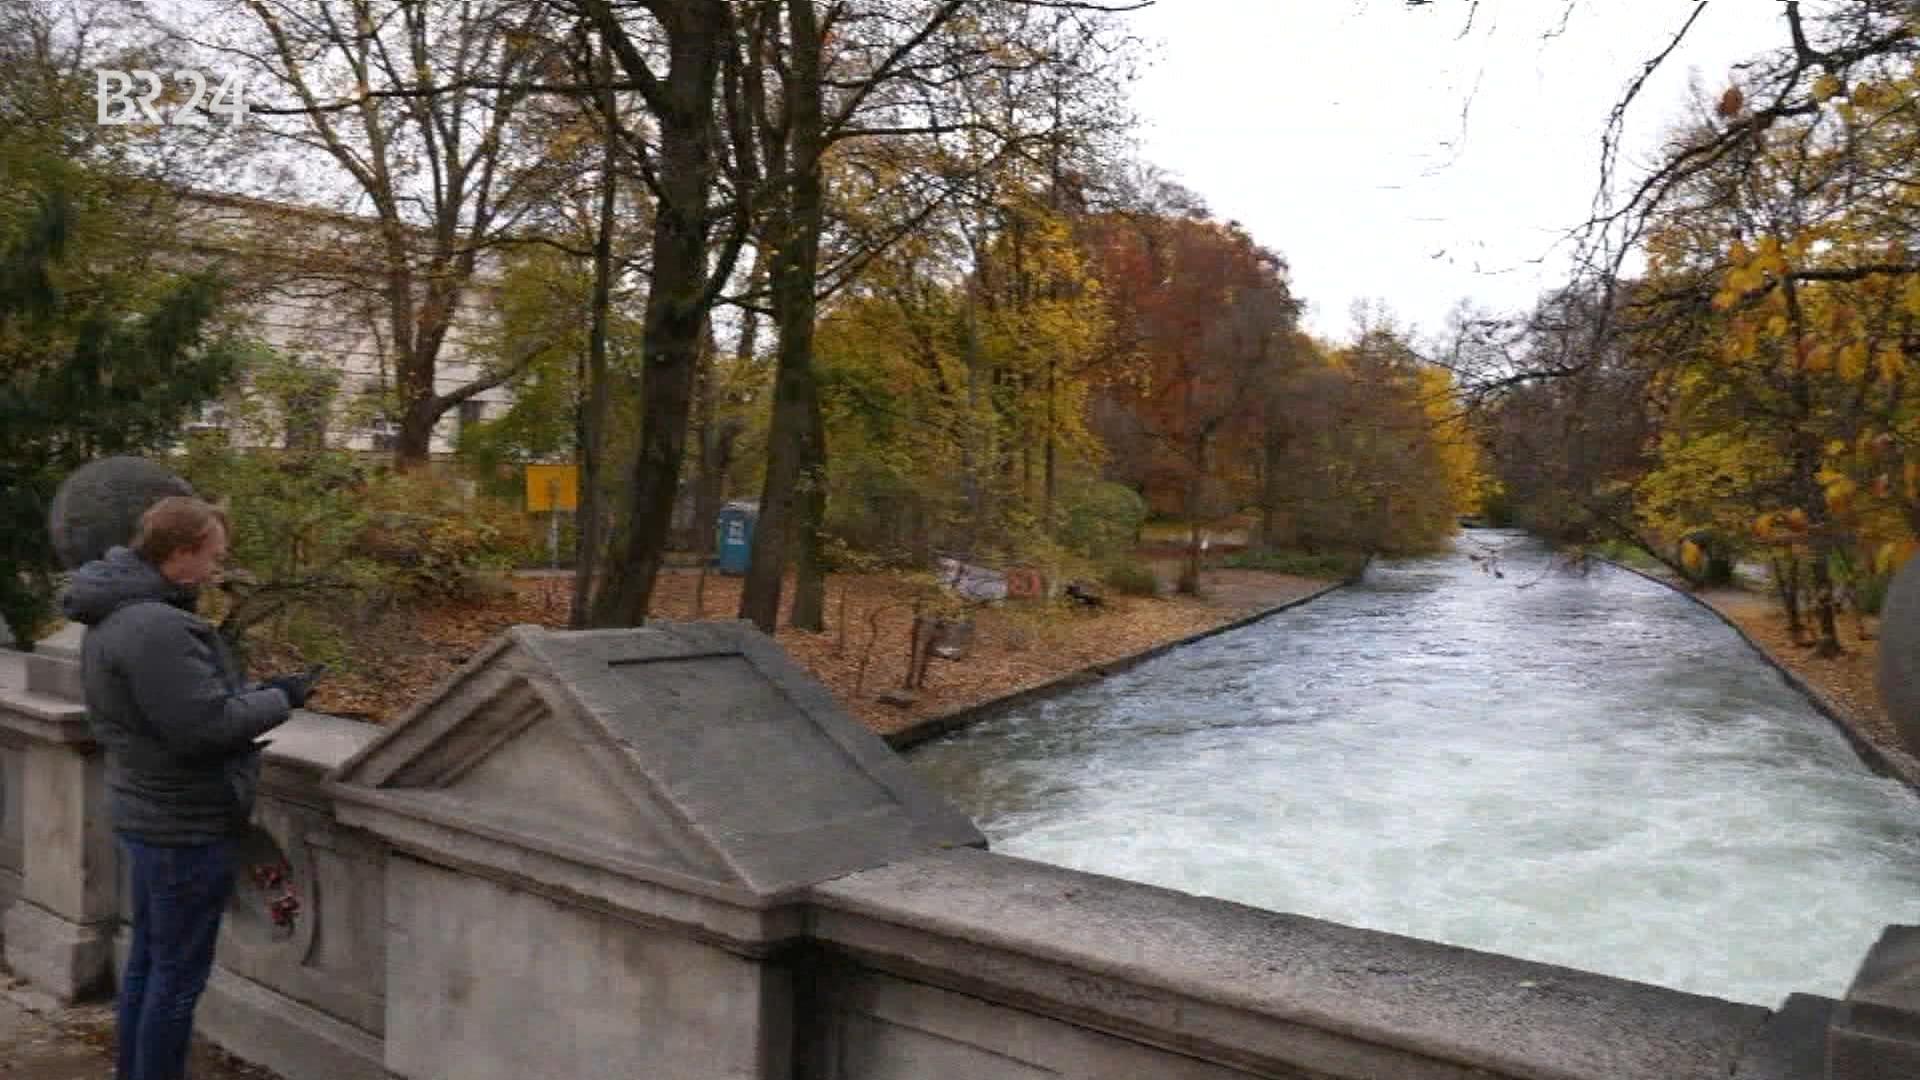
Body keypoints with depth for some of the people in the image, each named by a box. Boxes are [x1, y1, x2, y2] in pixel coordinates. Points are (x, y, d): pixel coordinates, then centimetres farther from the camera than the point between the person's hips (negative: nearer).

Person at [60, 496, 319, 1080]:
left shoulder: (116, 615, 7)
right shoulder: (156, 626, -26)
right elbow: (207, 725, -26)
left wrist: (255, 692, 3)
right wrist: (279, 699, -12)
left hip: (152, 812, 10)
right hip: (186, 824, -10)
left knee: (149, 958, 21)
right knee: (179, 973, 3)